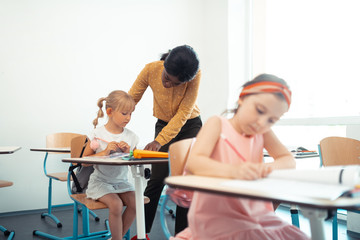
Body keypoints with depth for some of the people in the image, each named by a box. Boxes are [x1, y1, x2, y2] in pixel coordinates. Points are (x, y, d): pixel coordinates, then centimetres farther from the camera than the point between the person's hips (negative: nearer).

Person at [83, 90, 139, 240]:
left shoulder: (130, 137, 1)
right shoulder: (98, 134, -8)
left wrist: (128, 153, -12)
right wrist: (104, 152, -19)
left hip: (121, 181, 4)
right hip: (100, 181, -4)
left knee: (134, 203, -18)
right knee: (116, 204, -26)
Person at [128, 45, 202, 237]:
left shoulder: (195, 75, -26)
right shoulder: (151, 70, -21)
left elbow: (183, 113, -27)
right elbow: (131, 99, -12)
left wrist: (159, 141, -34)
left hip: (190, 125, -1)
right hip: (163, 125, 1)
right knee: (157, 179, -7)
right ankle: (142, 231, 8)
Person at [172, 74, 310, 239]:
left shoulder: (263, 132, 11)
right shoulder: (218, 124, -5)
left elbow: (289, 160, 5)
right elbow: (193, 163, -19)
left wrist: (270, 167, -19)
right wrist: (234, 170, -36)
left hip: (255, 212, 6)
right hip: (216, 214, -6)